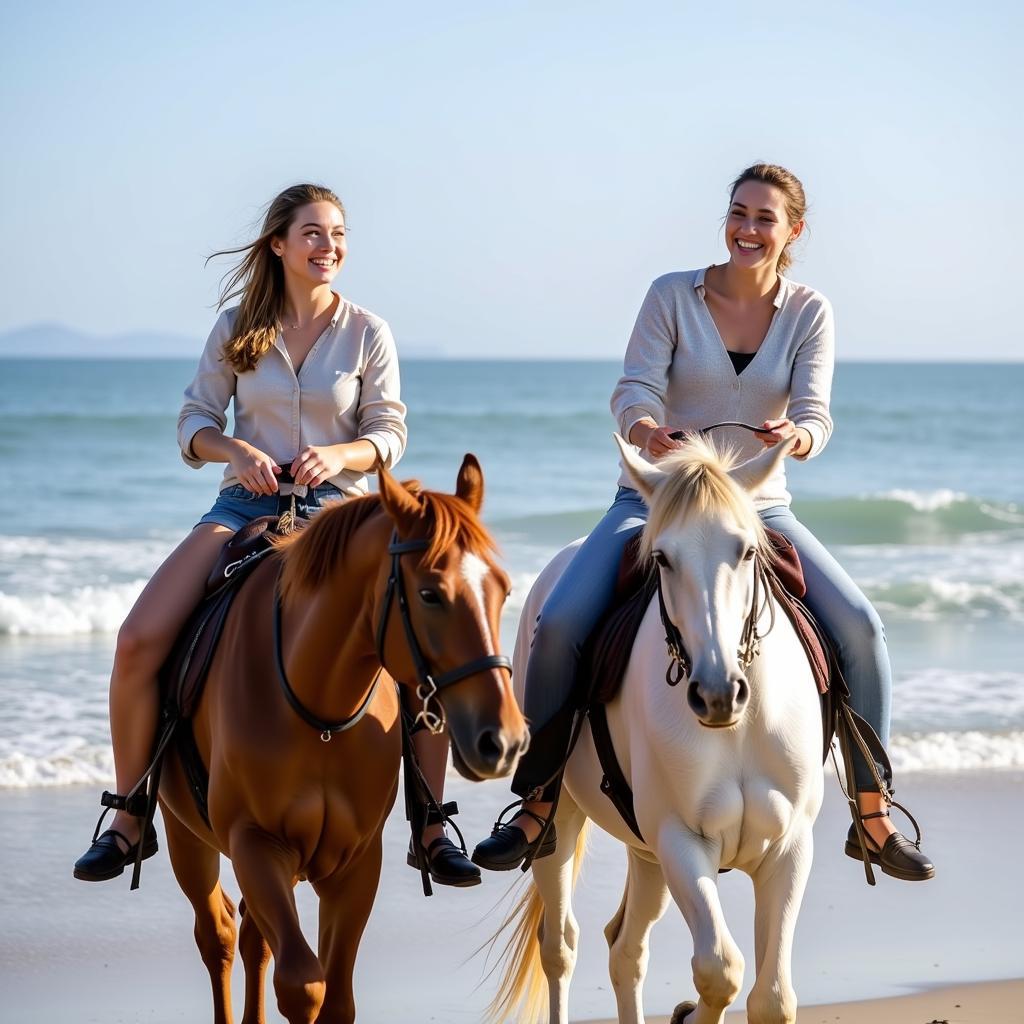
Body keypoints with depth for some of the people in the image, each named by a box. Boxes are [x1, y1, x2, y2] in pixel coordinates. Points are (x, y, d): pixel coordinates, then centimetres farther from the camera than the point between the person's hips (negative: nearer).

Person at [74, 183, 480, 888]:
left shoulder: (368, 334, 3)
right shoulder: (236, 328, 5)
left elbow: (390, 434, 2)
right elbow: (195, 423, 7)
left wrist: (340, 455, -19)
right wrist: (238, 451, -14)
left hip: (340, 509, -1)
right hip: (248, 504, 1)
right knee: (138, 643, -18)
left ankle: (433, 830, -6)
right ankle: (128, 821, -1)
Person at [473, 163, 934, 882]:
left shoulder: (810, 313, 0)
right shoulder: (673, 296, -3)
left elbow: (815, 413, -11)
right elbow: (637, 387, -13)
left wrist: (799, 436, -36)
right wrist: (643, 427, -37)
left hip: (757, 507, 1)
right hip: (657, 498, -1)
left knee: (860, 625, -17)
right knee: (559, 625, -21)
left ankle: (873, 816, -3)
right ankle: (537, 808, -6)